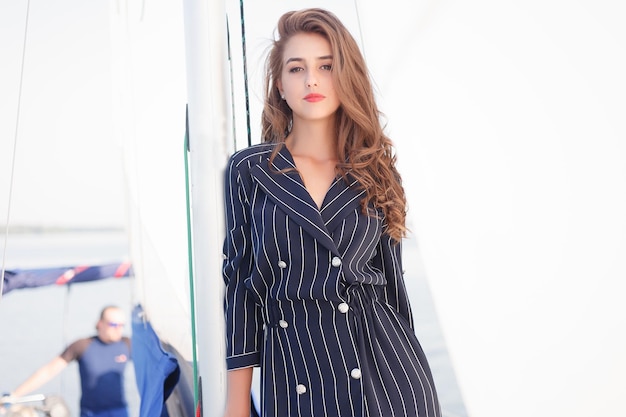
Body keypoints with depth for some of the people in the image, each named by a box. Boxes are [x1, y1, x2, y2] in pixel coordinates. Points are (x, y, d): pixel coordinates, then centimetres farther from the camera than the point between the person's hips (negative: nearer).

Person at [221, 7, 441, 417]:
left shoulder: (376, 171, 7)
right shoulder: (248, 170, 1)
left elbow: (392, 282, 10)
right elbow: (240, 282, 1)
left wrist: (406, 365, 10)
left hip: (385, 367, 2)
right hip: (294, 373, -1)